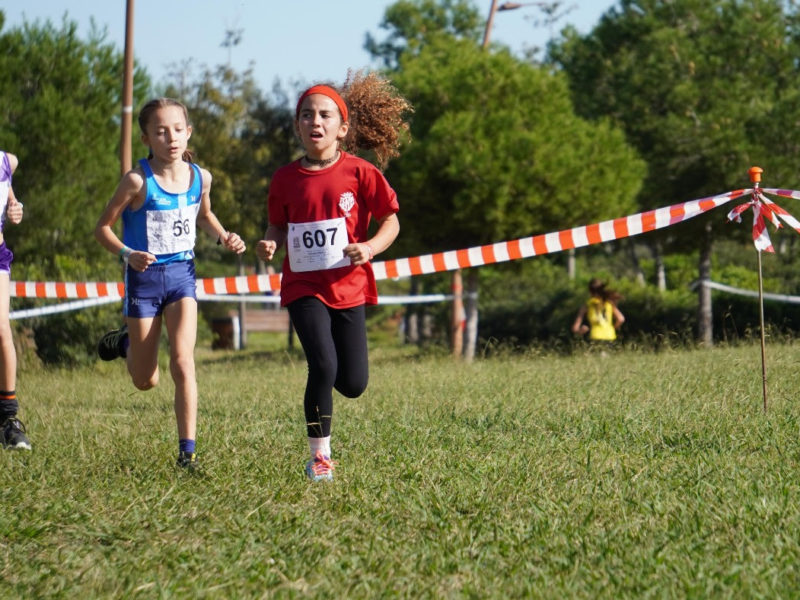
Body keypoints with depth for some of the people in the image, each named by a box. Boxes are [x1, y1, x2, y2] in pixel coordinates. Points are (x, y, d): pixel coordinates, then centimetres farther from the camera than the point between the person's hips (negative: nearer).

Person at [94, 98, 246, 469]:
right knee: (146, 381, 8)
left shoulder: (200, 178, -2)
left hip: (182, 274, 2)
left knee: (182, 361, -15)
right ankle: (124, 343, 43)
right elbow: (103, 228, -9)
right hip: (145, 276, -2)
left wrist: (224, 237, 1)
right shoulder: (138, 181, -16)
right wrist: (128, 254, -26)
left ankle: (187, 449, -9)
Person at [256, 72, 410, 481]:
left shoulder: (359, 173, -4)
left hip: (348, 287, 1)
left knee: (353, 384, 0)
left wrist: (370, 247, -18)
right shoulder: (285, 179, 1)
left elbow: (390, 221, 1)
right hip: (303, 287, 0)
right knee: (323, 367, -19)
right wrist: (270, 244, -7)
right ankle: (319, 455, -2)